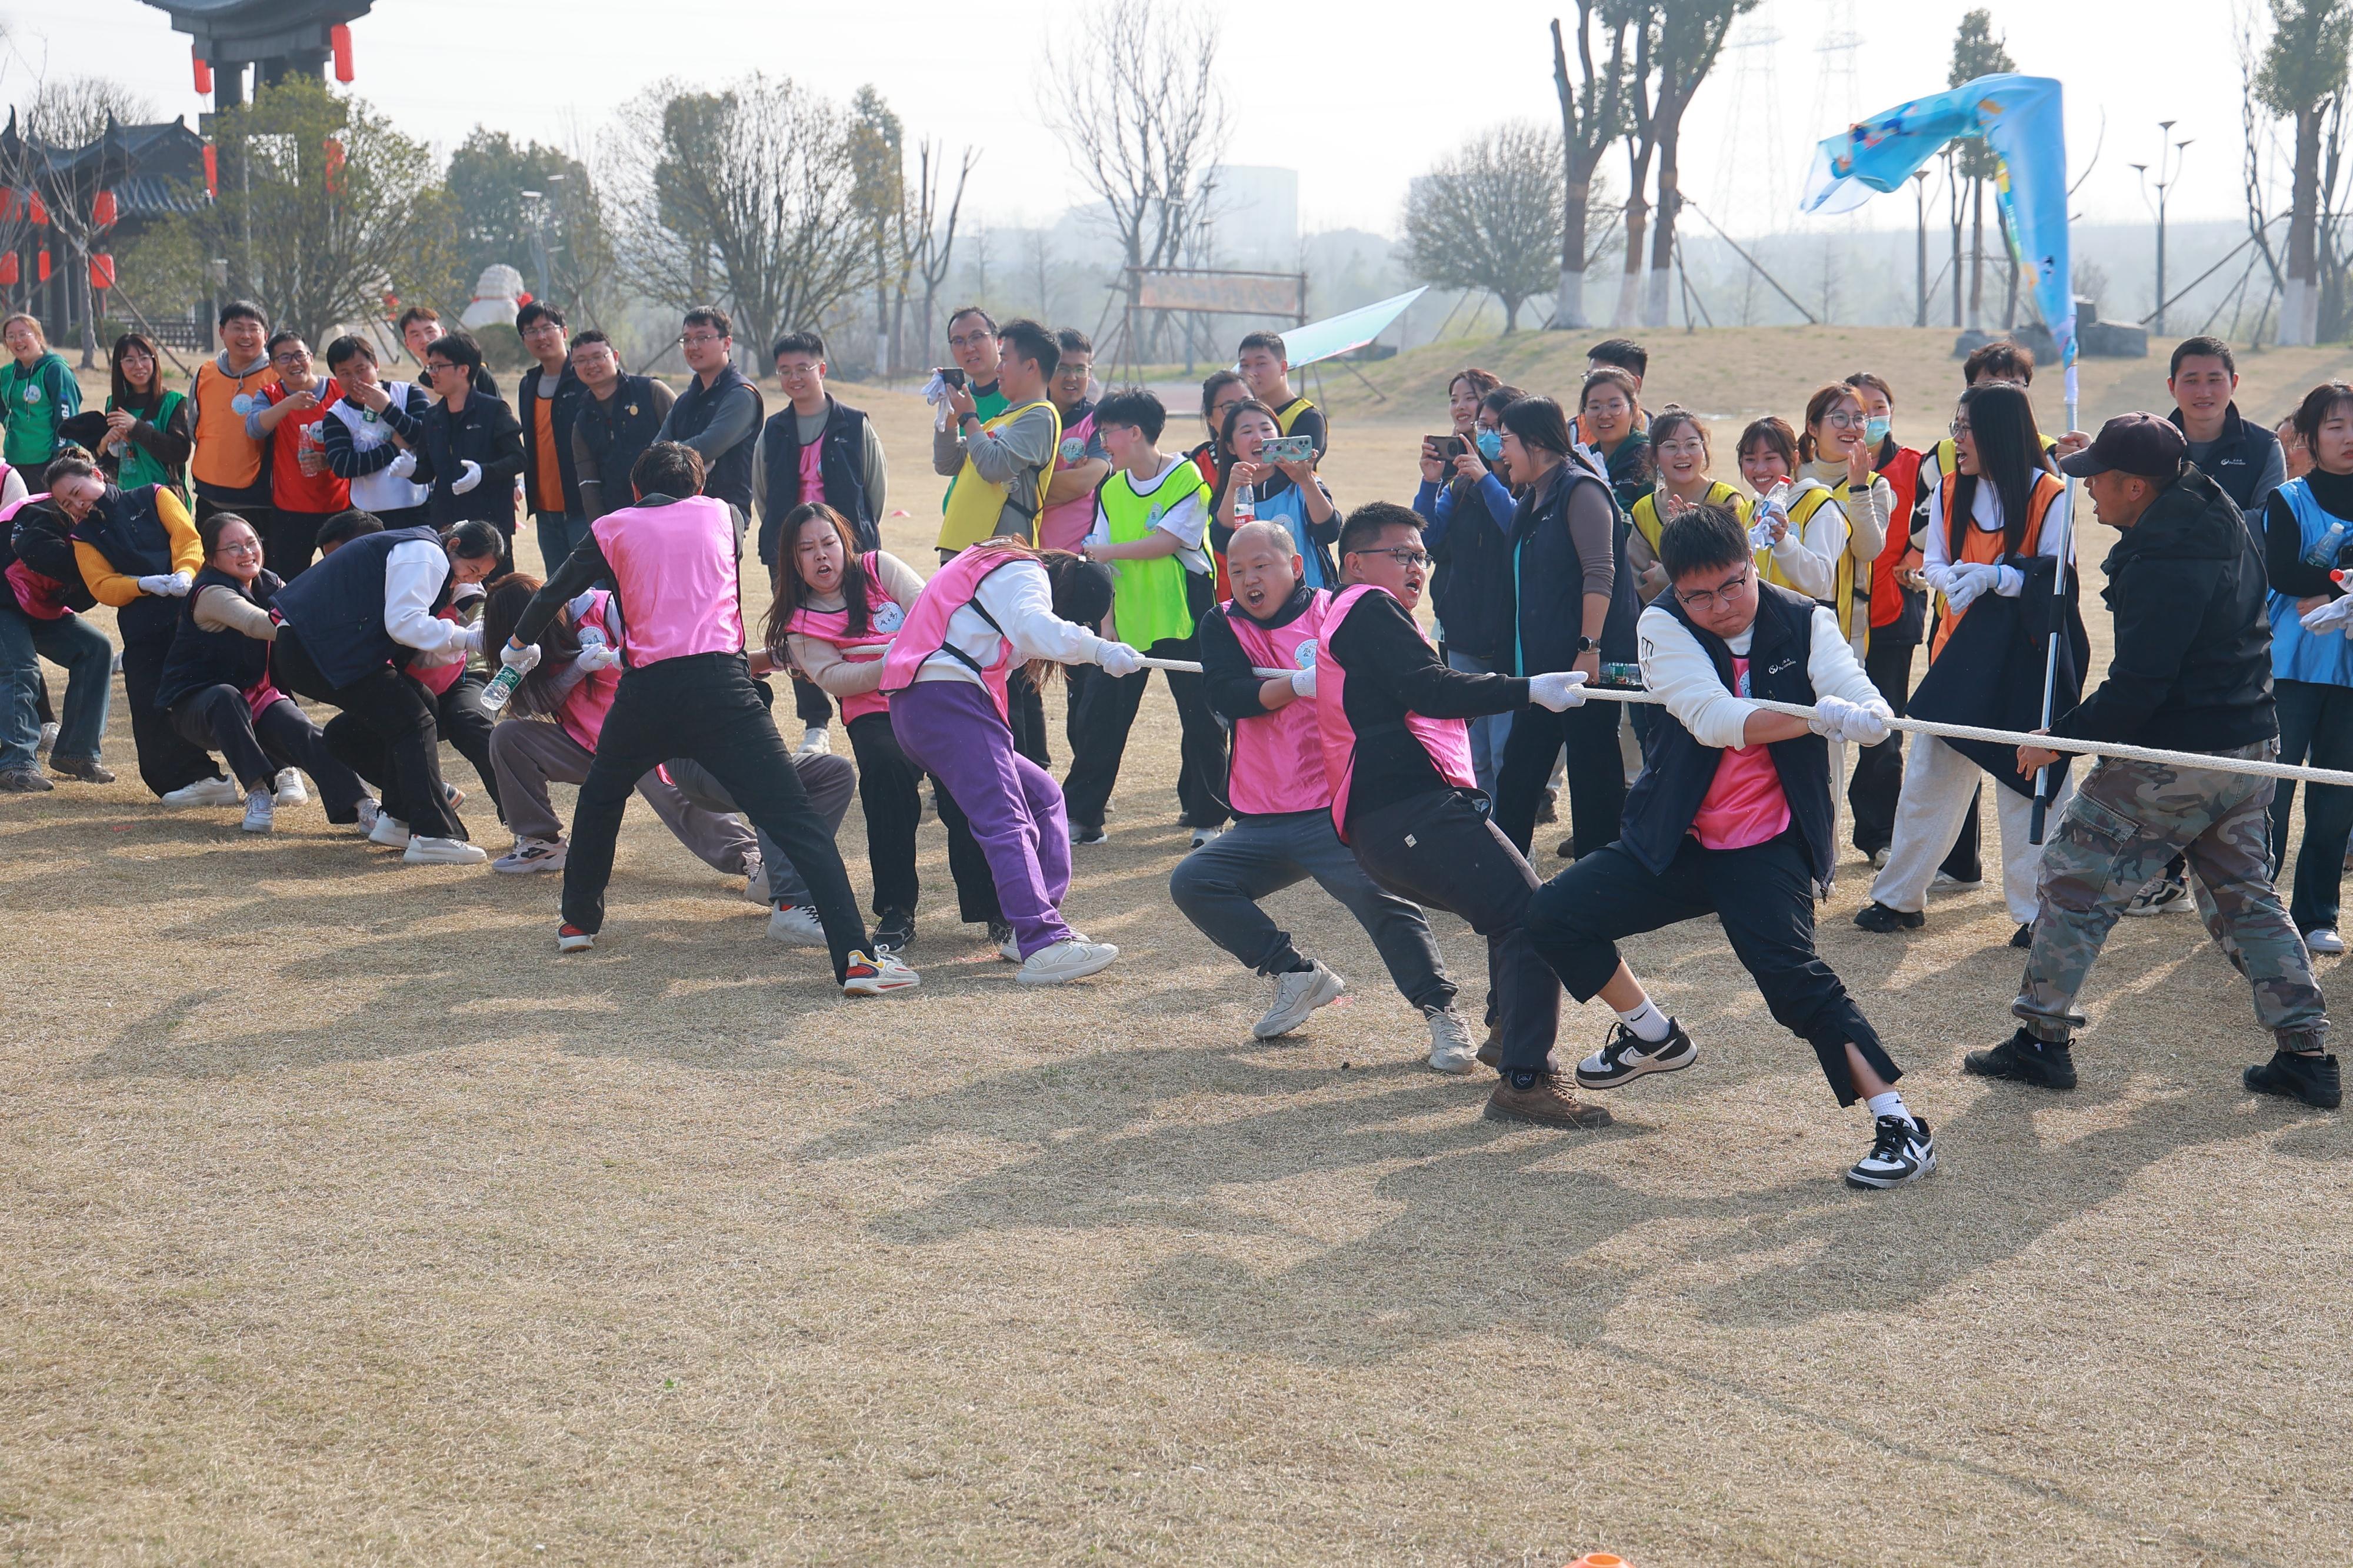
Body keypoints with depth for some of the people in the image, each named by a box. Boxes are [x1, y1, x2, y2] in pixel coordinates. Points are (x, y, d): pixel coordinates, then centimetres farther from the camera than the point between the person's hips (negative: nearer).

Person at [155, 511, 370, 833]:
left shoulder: (271, 585, 7)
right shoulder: (211, 593, -19)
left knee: (305, 733, -25)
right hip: (196, 705, -5)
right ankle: (257, 793, -37)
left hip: (258, 697, 5)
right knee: (226, 698, -41)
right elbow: (255, 623, -38)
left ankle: (359, 804, -41)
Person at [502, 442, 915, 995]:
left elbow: (555, 592, 25)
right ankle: (855, 957, -22)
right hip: (721, 684, -1)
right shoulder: (721, 514, 19)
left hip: (646, 689, 1)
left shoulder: (614, 528, 17)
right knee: (794, 820, -8)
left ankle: (579, 920, 40)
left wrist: (519, 645, 44)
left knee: (600, 798, 31)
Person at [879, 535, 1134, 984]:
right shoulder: (1024, 574, -2)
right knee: (1006, 821, -21)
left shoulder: (990, 567, 29)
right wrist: (1100, 649, -34)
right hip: (948, 698, -10)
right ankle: (1045, 945, -36)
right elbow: (1034, 625, -24)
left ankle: (1032, 926, -2)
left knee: (1042, 796, 9)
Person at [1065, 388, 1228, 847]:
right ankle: (1080, 816, 8)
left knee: (1201, 718, -1)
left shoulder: (1186, 478, -9)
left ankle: (1205, 816, 12)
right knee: (1098, 715, 2)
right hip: (1127, 619, 5)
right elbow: (1104, 566, 6)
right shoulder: (1111, 490, 8)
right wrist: (1105, 621, -1)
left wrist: (1107, 551, -15)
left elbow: (1167, 542, -17)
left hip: (1182, 618, -5)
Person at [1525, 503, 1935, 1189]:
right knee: (1551, 915, -3)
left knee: (1794, 977, -24)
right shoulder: (1665, 625, -9)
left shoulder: (1805, 624, -6)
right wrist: (1818, 717, -40)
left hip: (1768, 849, -3)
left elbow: (1868, 707, -21)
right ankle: (1654, 1037, 21)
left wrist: (1867, 716, -48)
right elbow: (1713, 719, -26)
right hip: (1676, 843, 3)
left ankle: (1901, 1126, -18)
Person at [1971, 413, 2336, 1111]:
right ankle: (2307, 1057, 15)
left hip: (2171, 759, -9)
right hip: (2248, 749, 9)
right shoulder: (2220, 517, 5)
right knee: (2244, 896, 17)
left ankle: (2042, 1039, 8)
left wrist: (2060, 736, -15)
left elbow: (2137, 685, -24)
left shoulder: (2162, 562, -23)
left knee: (2073, 878, 3)